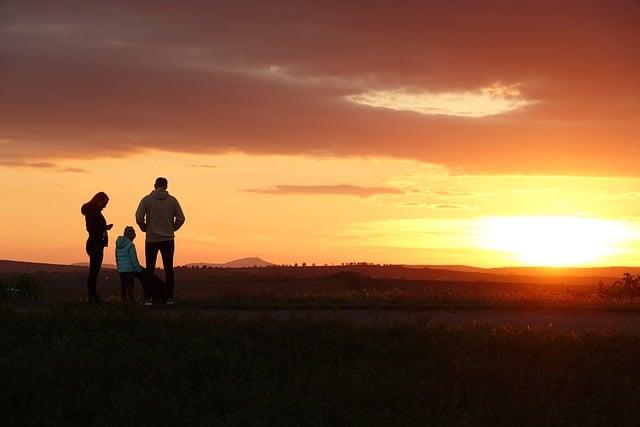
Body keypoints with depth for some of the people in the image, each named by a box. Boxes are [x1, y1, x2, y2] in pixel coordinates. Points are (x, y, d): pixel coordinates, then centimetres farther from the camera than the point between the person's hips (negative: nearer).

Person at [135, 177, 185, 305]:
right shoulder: (172, 200, 0)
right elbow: (180, 218, -1)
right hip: (168, 240, 1)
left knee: (150, 269, 5)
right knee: (168, 269, 5)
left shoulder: (147, 200, -3)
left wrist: (145, 229, 7)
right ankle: (170, 297, 2)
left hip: (151, 240, -1)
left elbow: (139, 218, -10)